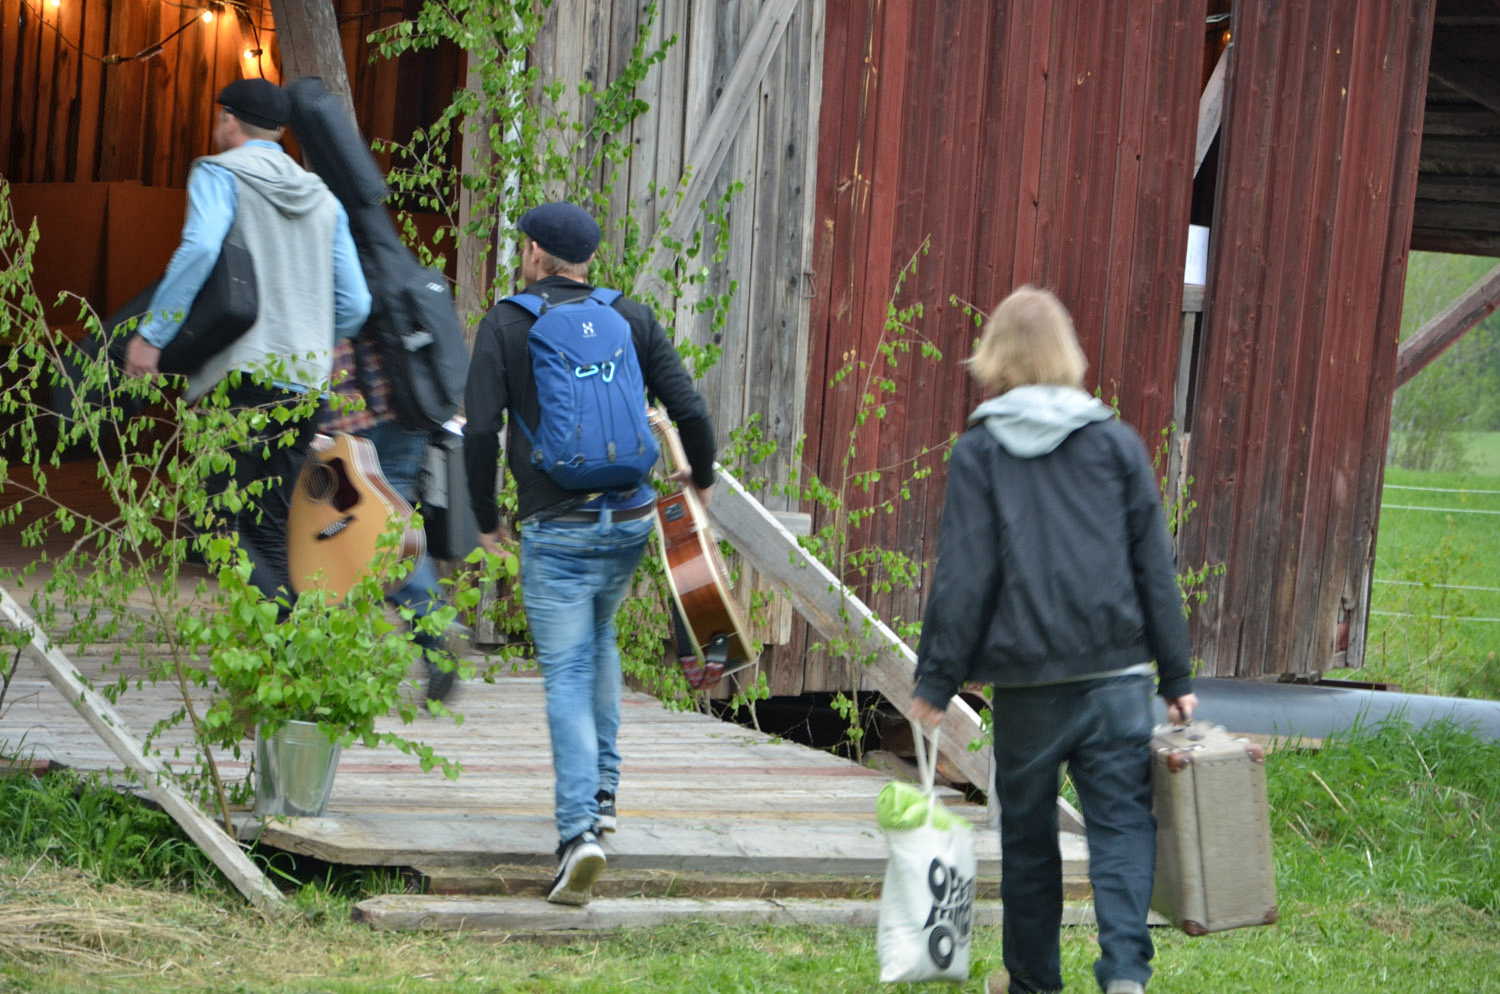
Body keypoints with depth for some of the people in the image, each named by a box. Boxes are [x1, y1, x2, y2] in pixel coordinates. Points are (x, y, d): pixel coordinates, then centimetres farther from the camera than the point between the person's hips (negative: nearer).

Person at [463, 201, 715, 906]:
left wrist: (485, 519, 3)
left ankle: (578, 829, -17)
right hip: (631, 519, 4)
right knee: (597, 637, 28)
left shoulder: (506, 324, -3)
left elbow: (481, 431, -10)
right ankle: (602, 790, 29)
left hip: (555, 526, -4)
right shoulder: (632, 319, 6)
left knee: (567, 673, -3)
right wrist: (702, 476, 21)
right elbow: (690, 411, 2)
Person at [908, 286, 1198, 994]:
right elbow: (1155, 569, 6)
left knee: (1027, 830, 14)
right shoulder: (1117, 444, 4)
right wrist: (1176, 679, 11)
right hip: (1116, 673, 1)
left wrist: (935, 680, 2)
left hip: (1027, 683, -1)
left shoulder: (979, 452, -1)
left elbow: (962, 578, -4)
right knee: (1121, 824, 1)